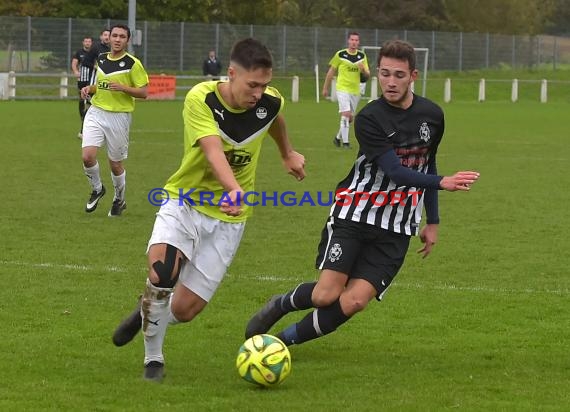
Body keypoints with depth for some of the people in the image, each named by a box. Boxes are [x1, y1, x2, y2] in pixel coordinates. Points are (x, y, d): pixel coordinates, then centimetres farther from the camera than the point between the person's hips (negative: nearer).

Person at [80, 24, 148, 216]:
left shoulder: (133, 63, -8)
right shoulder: (101, 59, 9)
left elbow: (143, 92, -9)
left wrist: (123, 88, -24)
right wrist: (89, 89, 3)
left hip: (118, 116, -4)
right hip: (96, 113, 4)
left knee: (115, 163, 6)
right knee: (87, 156, -14)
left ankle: (119, 200, 30)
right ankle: (97, 189, 14)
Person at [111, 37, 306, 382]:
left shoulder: (270, 102, -8)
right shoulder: (200, 99, -20)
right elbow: (213, 150, -36)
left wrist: (288, 153, 36)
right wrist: (235, 190, -53)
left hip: (228, 217, 3)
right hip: (185, 201, -3)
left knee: (184, 309, -6)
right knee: (162, 271, -31)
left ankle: (149, 312, 32)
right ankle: (154, 359, -7)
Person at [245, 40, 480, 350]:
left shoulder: (432, 115, 4)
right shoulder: (369, 119, -12)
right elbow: (396, 171, -19)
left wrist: (432, 221, 20)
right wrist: (442, 183, -31)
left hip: (396, 230, 3)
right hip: (353, 216, -3)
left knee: (354, 301, -14)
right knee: (325, 296, -14)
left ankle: (284, 340, 4)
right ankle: (278, 305, 19)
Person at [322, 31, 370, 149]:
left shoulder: (362, 56, 6)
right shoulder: (340, 55, -4)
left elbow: (367, 75, 9)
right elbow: (331, 72, 4)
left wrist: (363, 70, -14)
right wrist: (326, 88, 5)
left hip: (355, 91, 5)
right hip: (342, 89, -5)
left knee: (350, 118, 11)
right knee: (346, 114, -17)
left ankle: (338, 137, 31)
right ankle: (345, 142, -12)